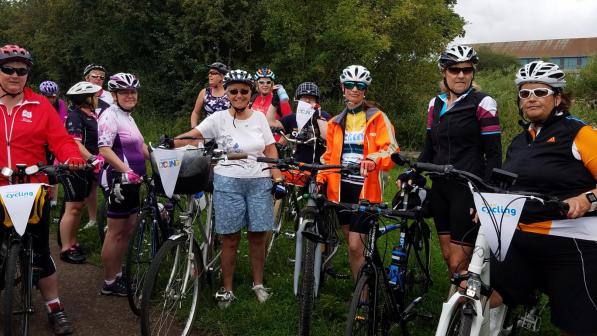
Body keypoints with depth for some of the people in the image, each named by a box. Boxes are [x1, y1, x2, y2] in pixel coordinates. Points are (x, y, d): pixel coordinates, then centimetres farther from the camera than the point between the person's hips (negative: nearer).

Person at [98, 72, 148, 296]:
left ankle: (118, 275, 26)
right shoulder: (110, 116, -13)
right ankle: (109, 283, 8)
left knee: (128, 230, 15)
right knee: (116, 233, -2)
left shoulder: (127, 116, 17)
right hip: (119, 180, -10)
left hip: (132, 180, 10)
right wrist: (126, 171, -34)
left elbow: (139, 146, 24)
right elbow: (104, 150, -25)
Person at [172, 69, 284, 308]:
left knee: (258, 235, 8)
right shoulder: (219, 119, -3)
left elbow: (270, 150, 7)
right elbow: (192, 135, -14)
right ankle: (227, 289, 17)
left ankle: (258, 284, 26)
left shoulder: (259, 117, 5)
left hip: (259, 182, 2)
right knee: (230, 238, 4)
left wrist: (278, 178, -2)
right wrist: (169, 143, -31)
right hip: (228, 183, -2)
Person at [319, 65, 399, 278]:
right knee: (352, 245, 12)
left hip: (366, 188, -5)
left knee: (356, 247, -10)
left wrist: (374, 159, -32)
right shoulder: (336, 122, 16)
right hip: (341, 187, 5)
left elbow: (391, 150, -11)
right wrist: (321, 176, 0)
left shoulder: (378, 118, 0)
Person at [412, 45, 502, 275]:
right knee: (447, 255, 11)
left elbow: (493, 155, -9)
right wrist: (409, 174, 0)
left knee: (458, 264, -7)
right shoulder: (435, 104, 10)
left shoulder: (483, 103, -7)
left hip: (468, 189, -6)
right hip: (441, 188, 6)